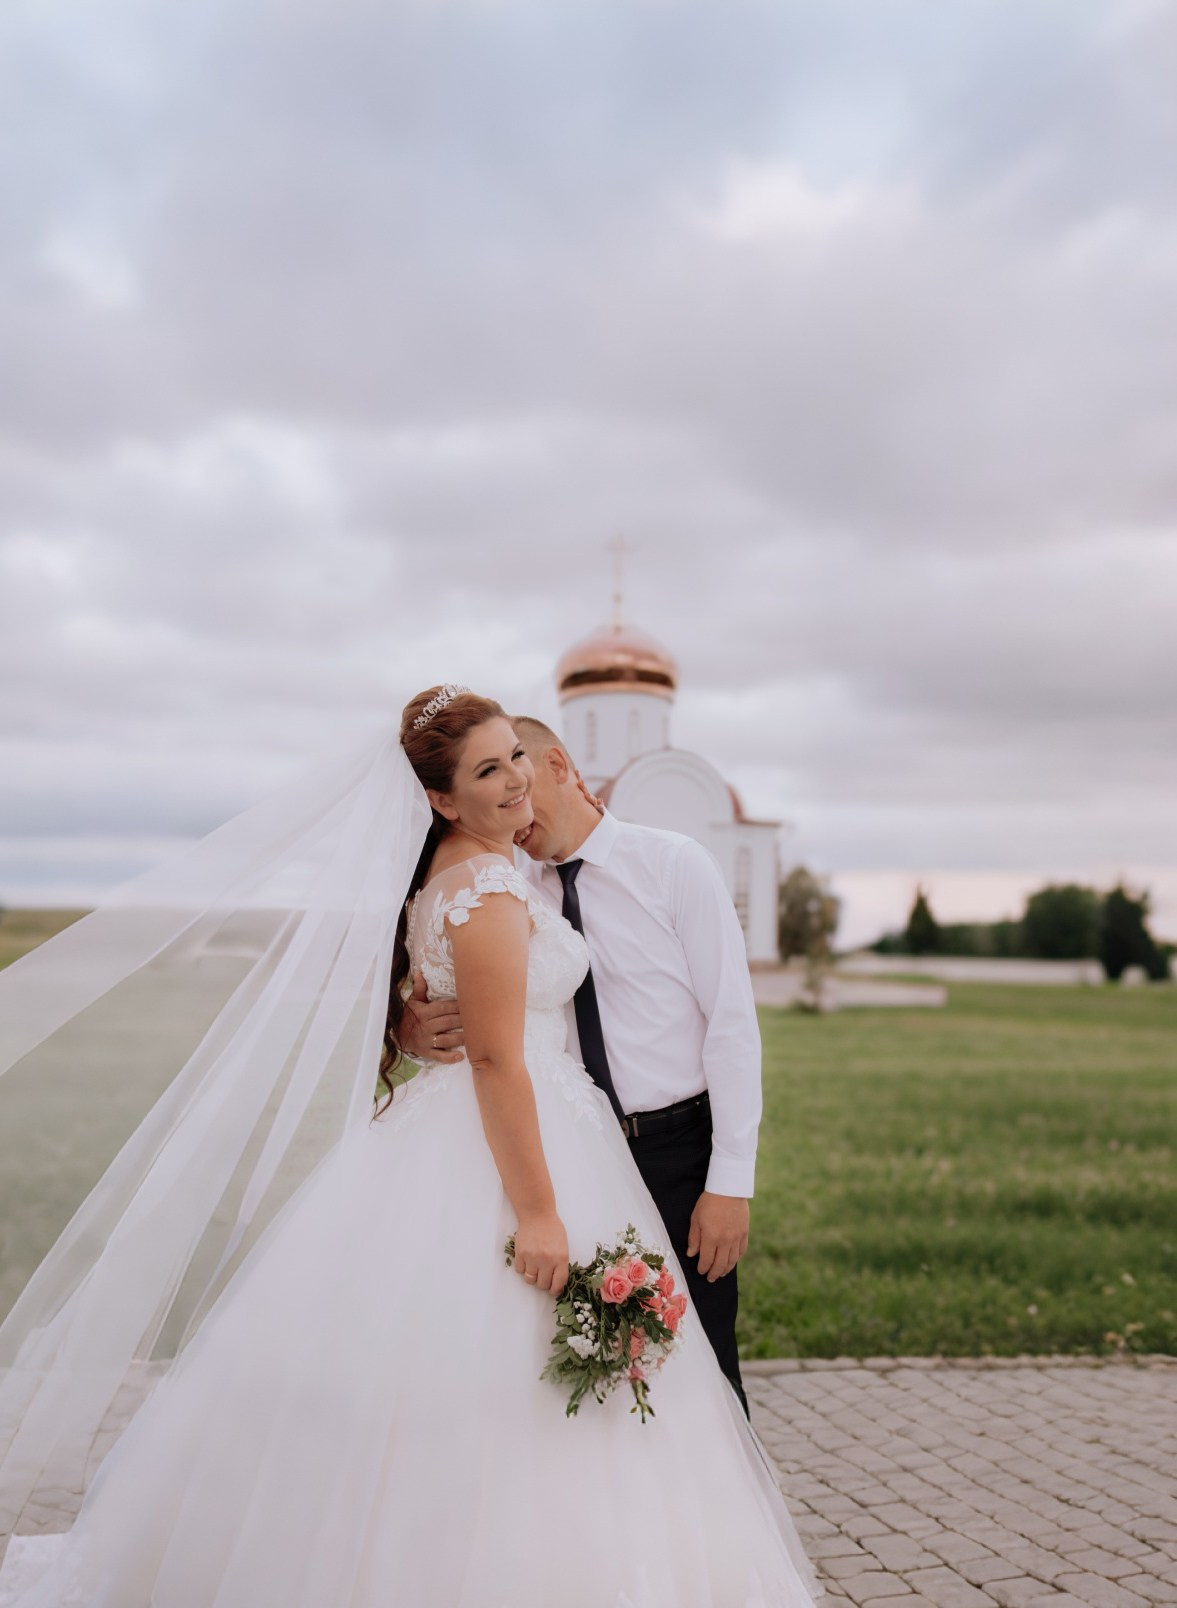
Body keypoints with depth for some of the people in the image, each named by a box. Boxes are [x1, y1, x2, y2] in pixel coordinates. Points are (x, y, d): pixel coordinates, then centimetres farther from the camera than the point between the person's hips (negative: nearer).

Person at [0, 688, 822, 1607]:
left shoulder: (460, 870, 9)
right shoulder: (488, 890, -20)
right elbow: (497, 1059, -23)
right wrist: (538, 1211, -23)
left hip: (460, 1137, 10)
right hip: (500, 1151, -10)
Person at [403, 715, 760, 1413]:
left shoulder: (674, 865, -4)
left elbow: (732, 1023, -8)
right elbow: (471, 1023, 4)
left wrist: (730, 1181, -13)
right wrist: (419, 1030, -22)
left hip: (677, 1153, -3)